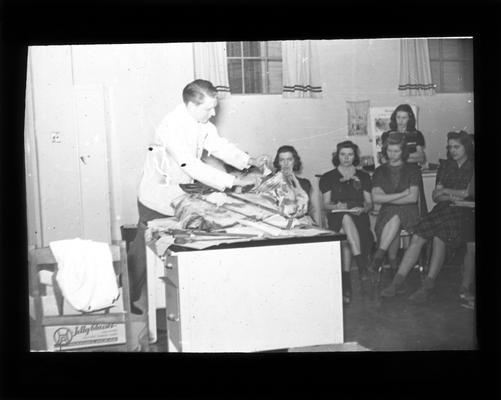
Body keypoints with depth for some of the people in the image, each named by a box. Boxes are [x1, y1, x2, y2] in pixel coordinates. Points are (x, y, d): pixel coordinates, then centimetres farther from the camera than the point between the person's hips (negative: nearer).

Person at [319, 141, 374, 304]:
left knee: (347, 237, -34)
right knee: (346, 218, -40)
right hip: (337, 218, -1)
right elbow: (325, 204, 10)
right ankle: (362, 267, -45)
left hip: (359, 218, 1)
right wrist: (336, 206, -11)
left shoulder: (363, 177, 20)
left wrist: (362, 209, -7)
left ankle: (346, 282, -36)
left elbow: (369, 203, 16)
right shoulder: (328, 177, 16)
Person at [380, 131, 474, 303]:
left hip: (465, 212, -4)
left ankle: (428, 286, -29)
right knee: (417, 237, -21)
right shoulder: (445, 166, 21)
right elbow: (436, 197, 15)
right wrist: (454, 197, -5)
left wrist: (446, 191, -1)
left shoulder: (472, 167, 7)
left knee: (438, 237, -33)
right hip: (444, 210, 5)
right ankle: (397, 282, -23)